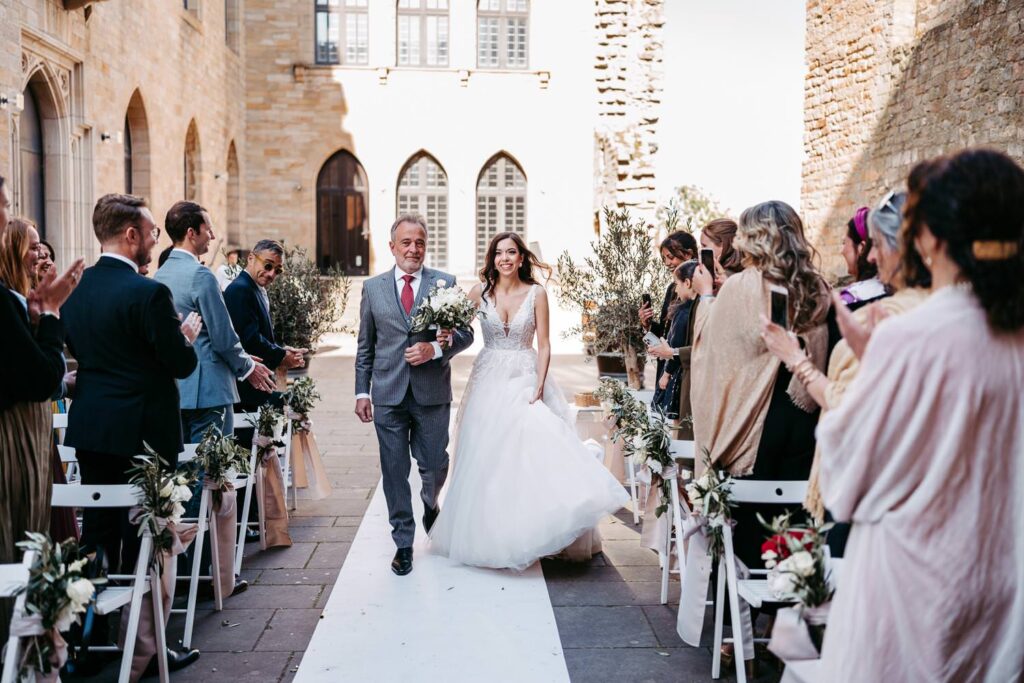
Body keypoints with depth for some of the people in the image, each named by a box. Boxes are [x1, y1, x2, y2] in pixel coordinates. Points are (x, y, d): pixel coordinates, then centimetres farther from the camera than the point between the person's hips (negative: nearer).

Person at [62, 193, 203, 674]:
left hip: (89, 429, 7)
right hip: (142, 431, -7)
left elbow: (76, 350, 14)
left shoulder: (75, 288, 5)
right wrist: (188, 334, 5)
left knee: (98, 530, 15)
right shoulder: (149, 293, -18)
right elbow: (182, 365, -14)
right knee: (144, 537, 3)